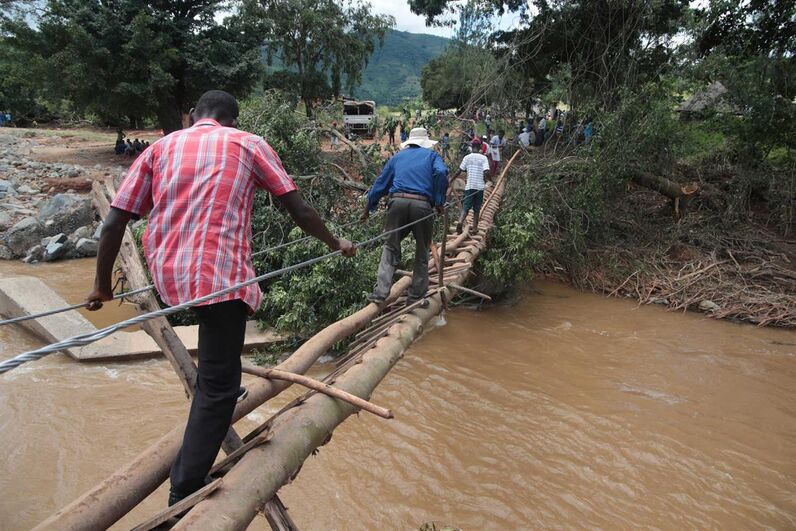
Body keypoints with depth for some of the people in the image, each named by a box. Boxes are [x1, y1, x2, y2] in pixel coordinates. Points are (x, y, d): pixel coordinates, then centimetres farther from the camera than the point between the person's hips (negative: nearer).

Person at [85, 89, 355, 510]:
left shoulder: (161, 147, 16)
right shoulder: (248, 143, 11)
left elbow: (114, 223, 9)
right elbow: (298, 209, 11)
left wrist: (103, 283, 20)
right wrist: (335, 244, 25)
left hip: (168, 273, 6)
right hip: (219, 272, -5)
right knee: (218, 387, 0)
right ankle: (185, 494, -1)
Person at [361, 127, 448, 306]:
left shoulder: (397, 157, 24)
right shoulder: (431, 155, 17)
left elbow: (380, 183, 24)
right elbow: (441, 173, -6)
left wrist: (368, 209, 31)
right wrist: (439, 201, -2)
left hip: (397, 202, 2)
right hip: (422, 204, -2)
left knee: (390, 248, 9)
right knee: (422, 252, 11)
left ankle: (380, 292, -4)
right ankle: (416, 296, 14)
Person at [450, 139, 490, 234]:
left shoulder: (467, 157, 1)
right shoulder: (483, 158, -1)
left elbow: (459, 170, -1)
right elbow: (486, 172, -12)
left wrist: (451, 180, 9)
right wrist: (485, 182, 6)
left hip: (469, 186, 0)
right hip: (480, 186, 0)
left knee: (466, 207, -1)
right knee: (477, 208, 11)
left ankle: (460, 222, -27)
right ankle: (475, 228, 14)